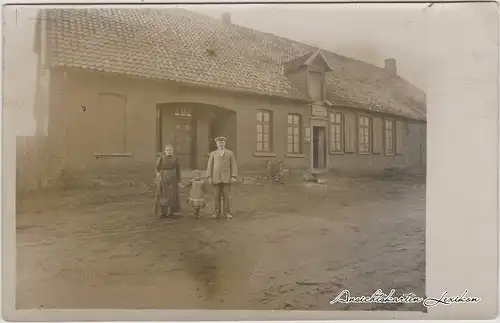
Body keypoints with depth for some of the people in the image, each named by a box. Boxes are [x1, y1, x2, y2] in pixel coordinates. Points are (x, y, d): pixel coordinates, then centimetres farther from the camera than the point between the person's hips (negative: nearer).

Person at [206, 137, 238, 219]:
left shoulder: (230, 153, 5)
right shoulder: (213, 154, 8)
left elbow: (233, 165, 0)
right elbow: (210, 166, 4)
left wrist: (234, 177, -10)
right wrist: (209, 177, -6)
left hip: (226, 177, -1)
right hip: (216, 177, 1)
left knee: (226, 195, -2)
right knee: (217, 196, 3)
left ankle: (226, 213, 6)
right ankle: (217, 213, 10)